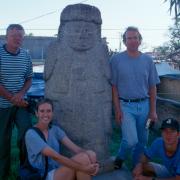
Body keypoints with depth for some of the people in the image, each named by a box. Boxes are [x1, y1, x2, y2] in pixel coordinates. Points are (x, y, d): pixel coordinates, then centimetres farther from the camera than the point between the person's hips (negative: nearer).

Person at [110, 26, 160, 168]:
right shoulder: (116, 59, -4)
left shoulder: (148, 60, 4)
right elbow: (114, 87, -3)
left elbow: (152, 87, 6)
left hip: (144, 105, 4)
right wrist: (117, 109, -8)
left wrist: (153, 110, 2)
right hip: (126, 106, -3)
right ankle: (120, 159, 19)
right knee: (131, 140, -13)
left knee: (142, 140, 12)